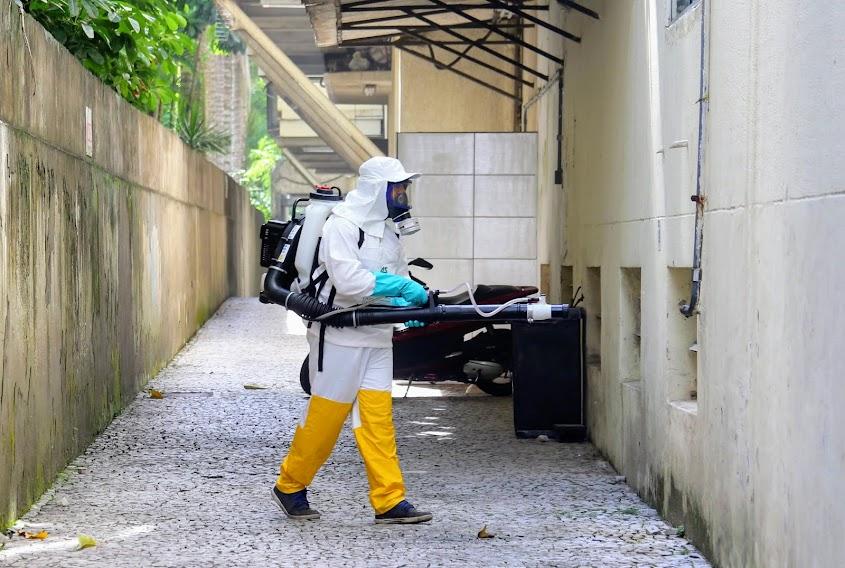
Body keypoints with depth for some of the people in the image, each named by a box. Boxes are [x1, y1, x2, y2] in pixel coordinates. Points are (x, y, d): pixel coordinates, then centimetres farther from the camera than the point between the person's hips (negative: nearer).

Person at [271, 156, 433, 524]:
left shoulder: (387, 228, 14)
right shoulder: (342, 226, -14)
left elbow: (398, 273, 20)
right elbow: (347, 280, -26)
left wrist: (407, 305, -3)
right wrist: (401, 288, -23)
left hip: (377, 337, 8)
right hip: (340, 336, -8)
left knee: (378, 417, 3)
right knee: (326, 414, -1)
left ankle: (389, 501, 2)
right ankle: (290, 487, 16)